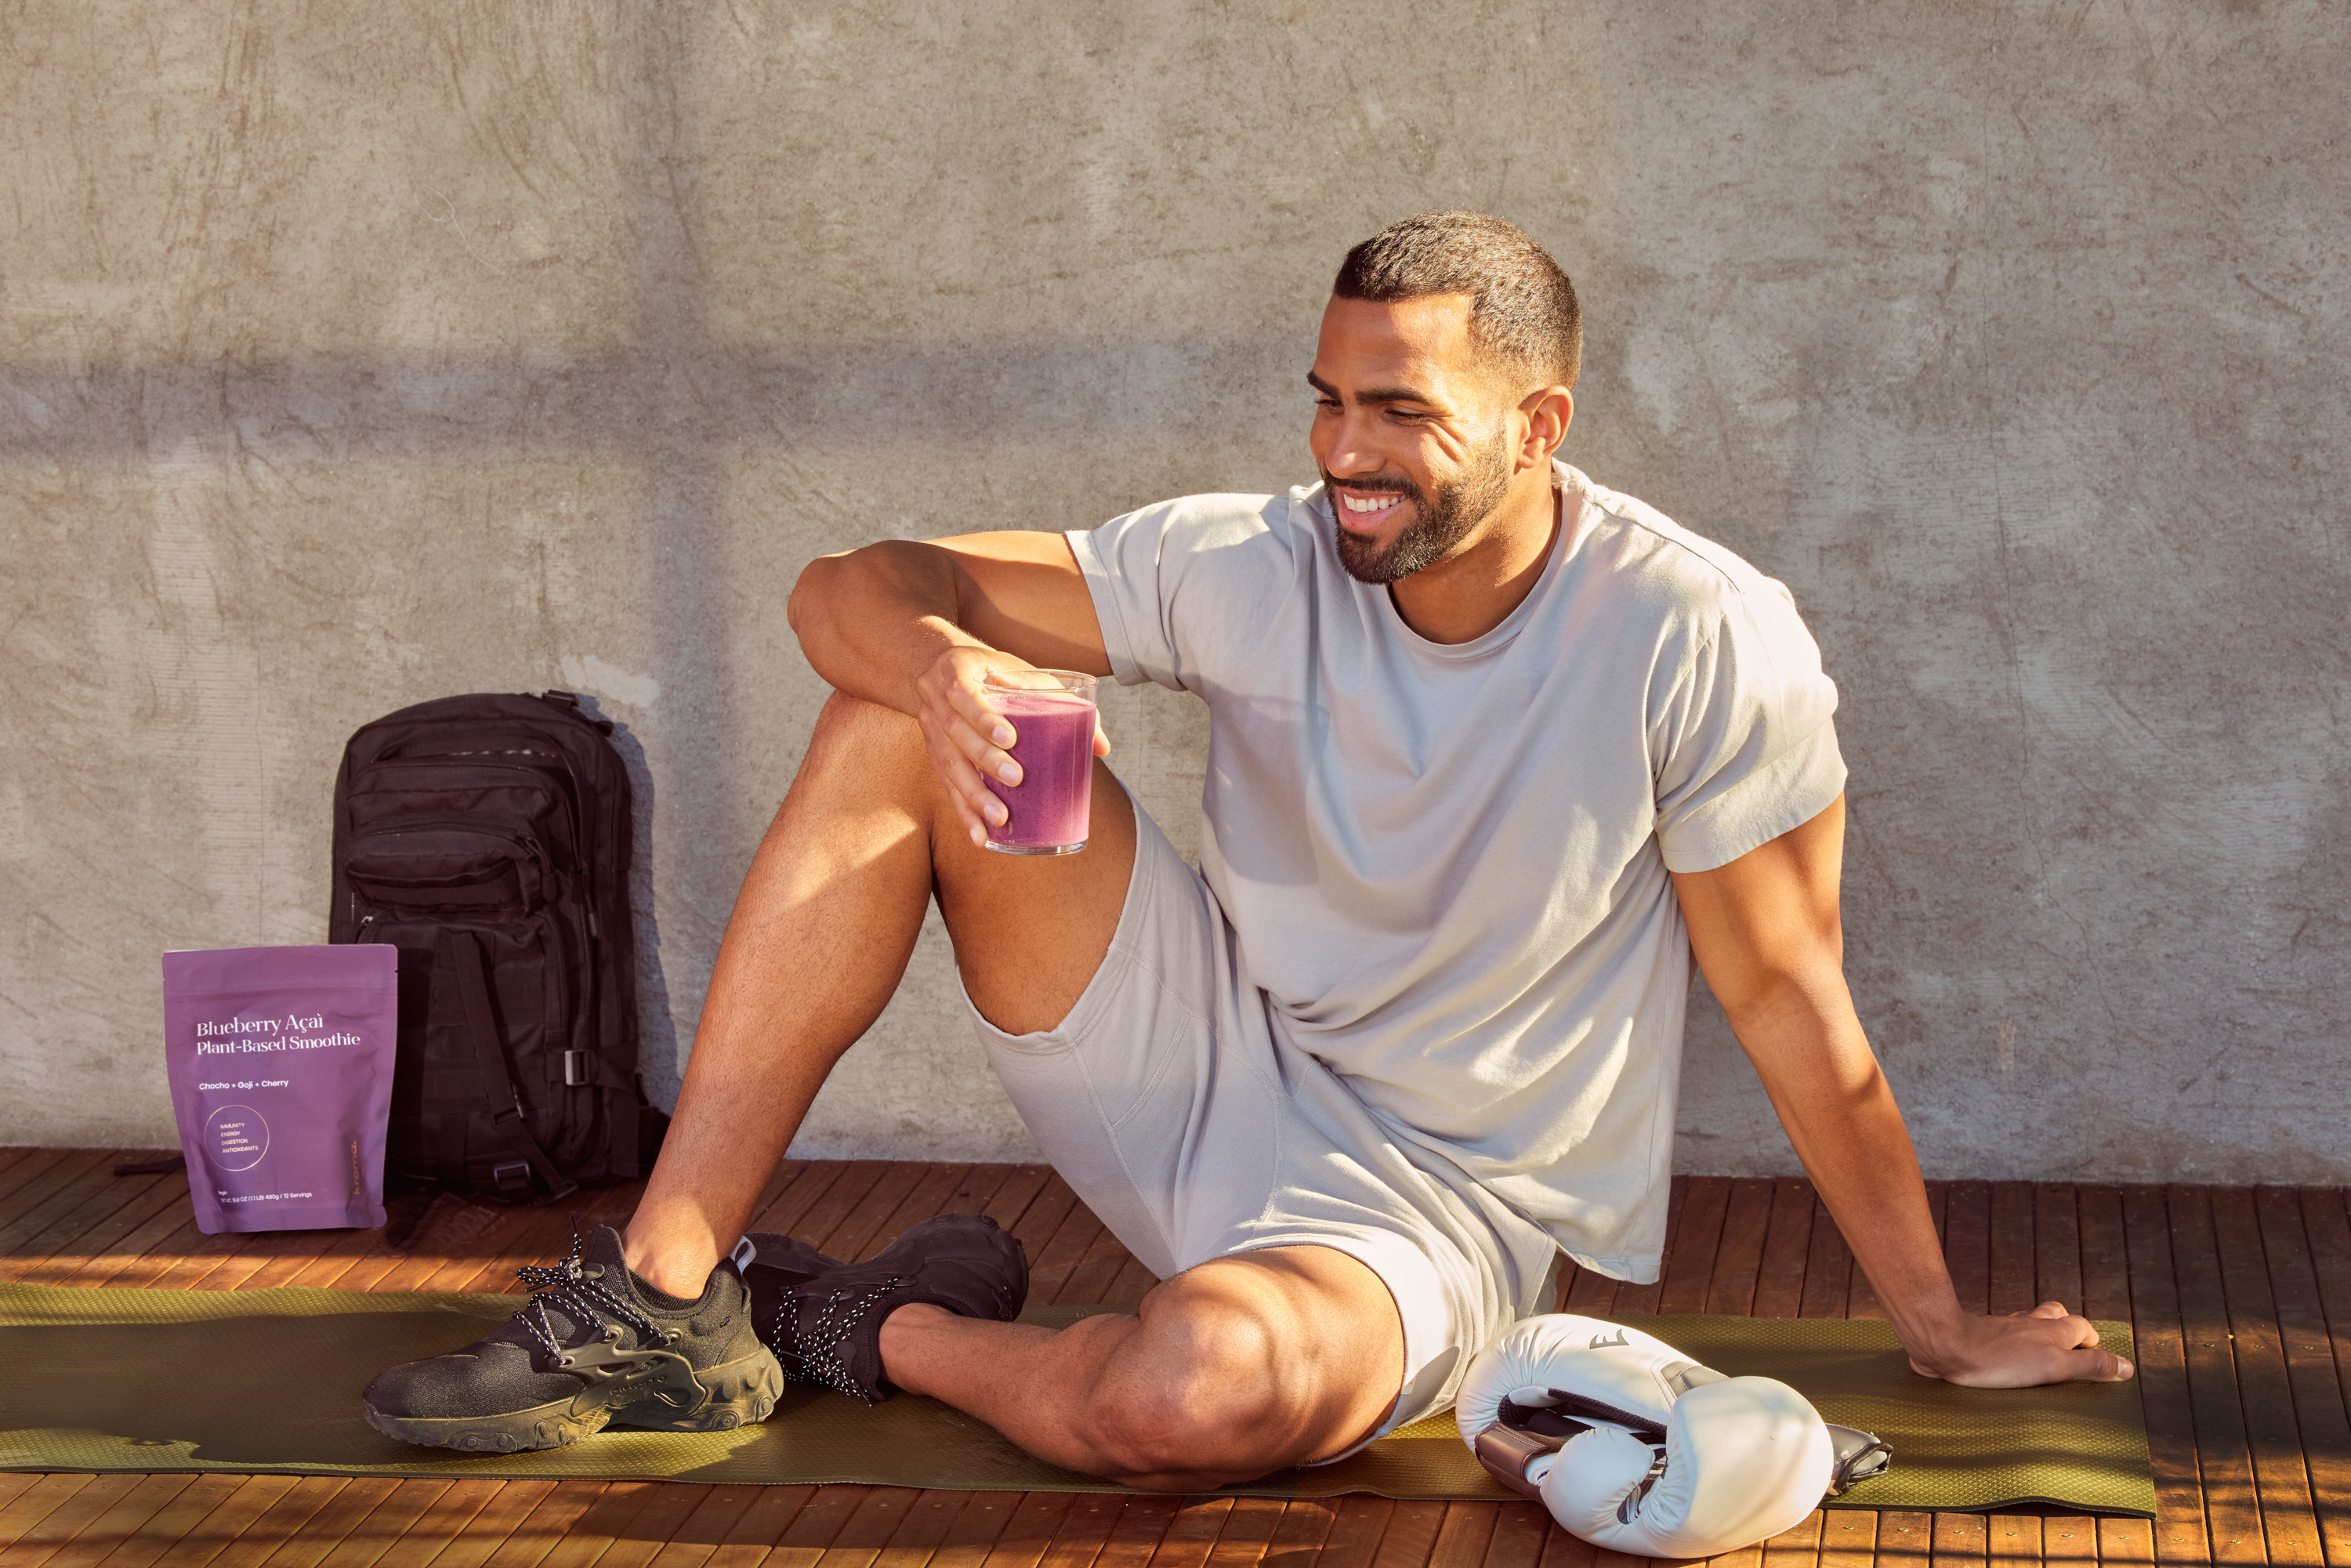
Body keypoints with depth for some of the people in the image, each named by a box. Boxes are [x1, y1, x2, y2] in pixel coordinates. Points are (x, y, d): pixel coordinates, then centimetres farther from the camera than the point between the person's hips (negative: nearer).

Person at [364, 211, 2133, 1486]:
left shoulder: (1700, 642, -18)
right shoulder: (1257, 566, -8)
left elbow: (1790, 998, -9)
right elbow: (853, 587, -7)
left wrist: (1939, 1322, -4)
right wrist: (939, 669, -32)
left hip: (1432, 1192, -4)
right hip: (1209, 1070, 4)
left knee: (1198, 1390, -41)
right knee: (906, 716, -16)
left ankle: (896, 1334, -4)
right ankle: (667, 1292, -14)